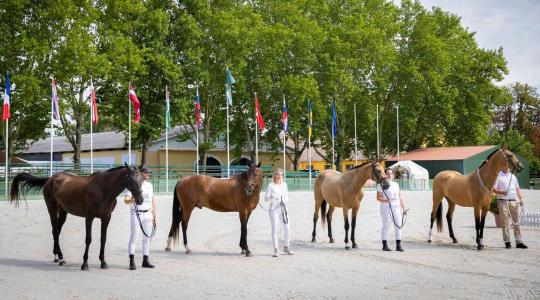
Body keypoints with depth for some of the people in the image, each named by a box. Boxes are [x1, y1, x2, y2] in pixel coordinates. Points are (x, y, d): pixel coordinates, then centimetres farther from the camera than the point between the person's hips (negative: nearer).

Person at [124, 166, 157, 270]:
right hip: (136, 214, -6)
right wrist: (133, 200, -37)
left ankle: (145, 260, 17)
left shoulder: (149, 185, 12)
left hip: (148, 214, 6)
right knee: (133, 236, -6)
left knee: (147, 237, 9)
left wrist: (154, 215, 13)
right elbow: (126, 200, -15)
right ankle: (132, 261, -4)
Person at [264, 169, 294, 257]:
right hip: (274, 209, -4)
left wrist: (284, 199, -8)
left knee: (287, 228, 3)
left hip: (283, 208, 4)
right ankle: (275, 250, 0)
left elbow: (287, 197, 14)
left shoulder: (284, 185, 9)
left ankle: (286, 247, 21)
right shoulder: (271, 185, -4)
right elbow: (266, 199, -5)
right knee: (275, 230, -6)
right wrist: (272, 197, -25)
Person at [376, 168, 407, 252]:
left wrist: (404, 208, 12)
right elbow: (378, 198, -9)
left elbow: (400, 197, 17)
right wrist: (385, 200, -26)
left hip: (396, 207, 6)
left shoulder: (396, 184, 14)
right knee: (385, 226, 0)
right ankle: (385, 245, 8)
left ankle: (398, 245, 9)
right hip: (386, 208, -6)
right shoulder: (381, 185, -4)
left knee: (398, 225, 3)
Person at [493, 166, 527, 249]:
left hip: (514, 201, 5)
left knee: (516, 222, 4)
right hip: (503, 201, -5)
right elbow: (494, 189, -7)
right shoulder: (498, 176, 0)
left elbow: (517, 189, 21)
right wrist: (502, 192, -25)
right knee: (505, 223, -2)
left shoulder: (513, 176, 17)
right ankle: (507, 242, 4)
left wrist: (521, 198, 8)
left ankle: (519, 242, 7)